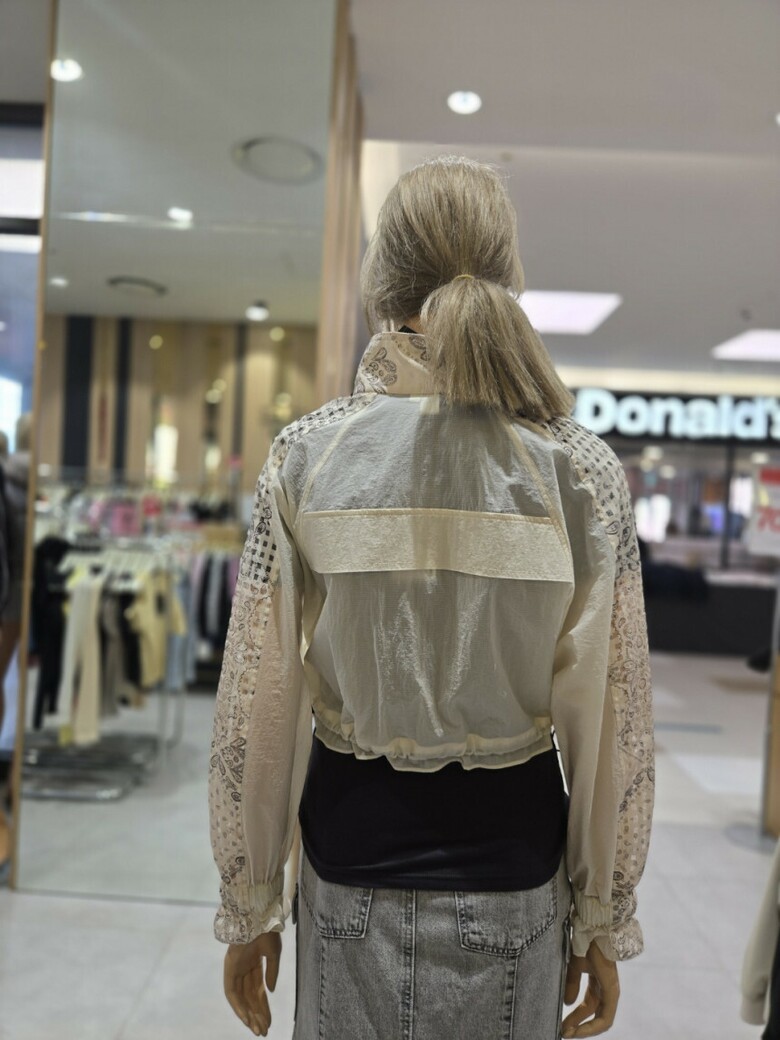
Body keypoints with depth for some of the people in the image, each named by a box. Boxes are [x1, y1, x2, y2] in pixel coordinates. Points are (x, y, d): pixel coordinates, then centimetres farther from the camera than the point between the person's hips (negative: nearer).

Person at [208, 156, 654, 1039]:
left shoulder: (306, 454, -11)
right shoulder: (585, 470, -11)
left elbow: (254, 711, -8)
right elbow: (612, 724, -7)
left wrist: (248, 907, 6)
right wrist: (603, 922, 7)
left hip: (353, 844, 0)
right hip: (512, 853, 1)